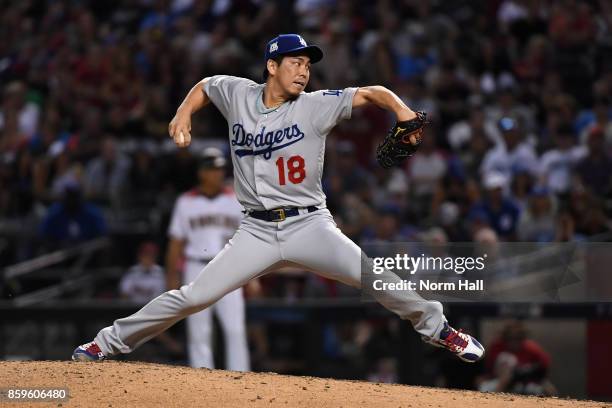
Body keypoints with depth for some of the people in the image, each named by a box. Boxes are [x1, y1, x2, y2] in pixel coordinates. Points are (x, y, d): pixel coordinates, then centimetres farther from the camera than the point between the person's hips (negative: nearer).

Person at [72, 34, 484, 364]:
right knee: (192, 297, -5)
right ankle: (111, 342, 10)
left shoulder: (315, 106, -5)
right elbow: (205, 85, 24)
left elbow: (370, 93, -11)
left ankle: (435, 327, 3)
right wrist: (184, 113, 8)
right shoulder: (238, 93, 3)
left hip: (309, 225, -1)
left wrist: (401, 109, -30)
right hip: (257, 231, 2)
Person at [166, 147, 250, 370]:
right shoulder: (186, 202, 6)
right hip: (196, 270, 0)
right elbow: (176, 243, 8)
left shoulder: (236, 200, 7)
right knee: (199, 334, 1)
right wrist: (172, 278, 2)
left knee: (236, 331, -8)